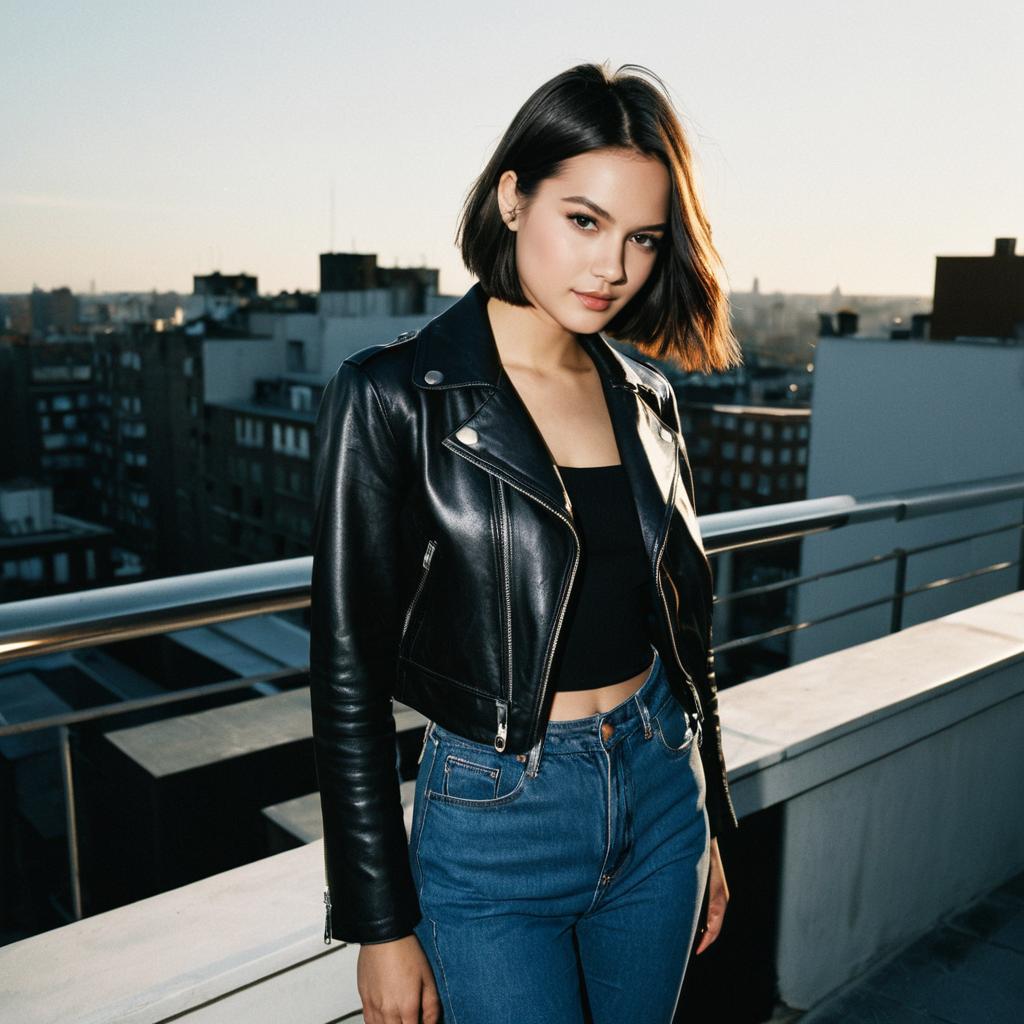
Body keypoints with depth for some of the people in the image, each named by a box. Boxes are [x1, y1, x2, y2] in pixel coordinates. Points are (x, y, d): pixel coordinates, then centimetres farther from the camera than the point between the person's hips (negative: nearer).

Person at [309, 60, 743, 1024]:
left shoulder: (644, 398, 2)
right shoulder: (393, 394, -14)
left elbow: (682, 618, 10)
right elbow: (349, 674, -12)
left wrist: (710, 822, 15)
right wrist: (382, 926, -9)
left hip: (661, 798, 6)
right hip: (495, 827, -5)